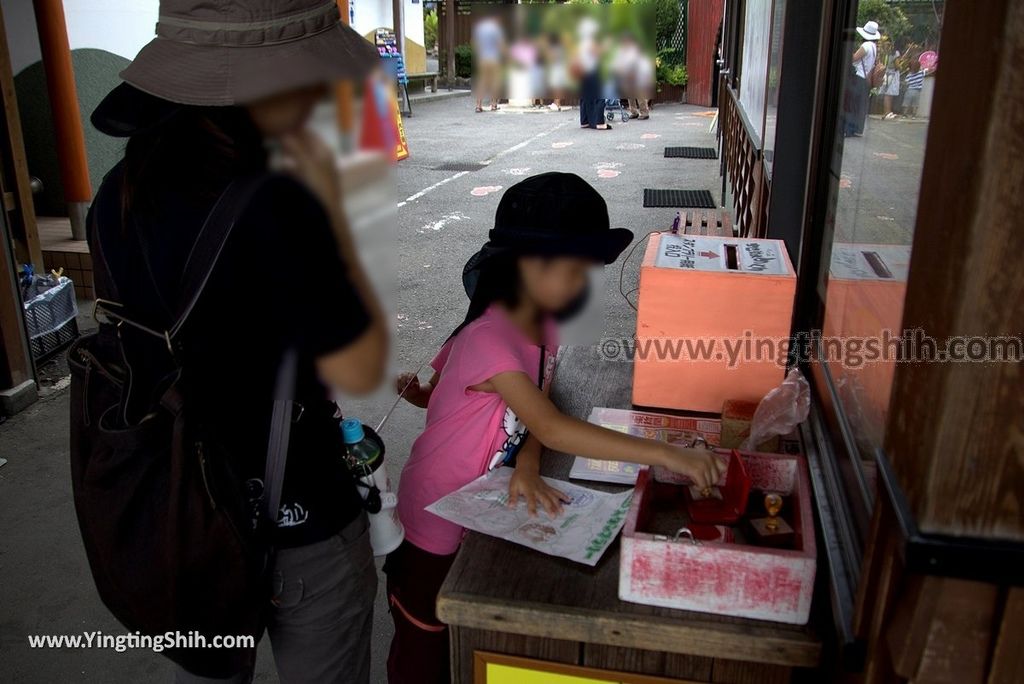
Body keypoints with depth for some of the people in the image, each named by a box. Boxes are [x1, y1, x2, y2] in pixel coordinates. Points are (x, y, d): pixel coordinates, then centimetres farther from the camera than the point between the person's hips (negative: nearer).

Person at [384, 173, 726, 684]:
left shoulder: (543, 325, -4)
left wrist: (526, 467, -26)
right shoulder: (487, 340, -32)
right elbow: (552, 428, -38)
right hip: (435, 527, -7)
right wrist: (664, 455, -40)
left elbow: (536, 419, -4)